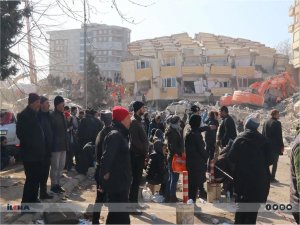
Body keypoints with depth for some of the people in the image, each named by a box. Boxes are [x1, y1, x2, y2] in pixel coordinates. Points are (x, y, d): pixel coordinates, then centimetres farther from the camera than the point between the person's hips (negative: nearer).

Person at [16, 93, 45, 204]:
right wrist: (30, 146, -15)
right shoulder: (23, 115, -10)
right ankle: (26, 202, 4)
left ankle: (33, 199, 26)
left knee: (36, 178, 14)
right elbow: (20, 133, -16)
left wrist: (41, 148, 12)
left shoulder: (36, 115, 15)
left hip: (38, 153, 8)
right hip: (29, 153, -8)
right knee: (31, 178, -5)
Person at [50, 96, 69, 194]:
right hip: (56, 145, -8)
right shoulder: (52, 116, -12)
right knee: (55, 166, 0)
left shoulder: (62, 115, 13)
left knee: (61, 166, 14)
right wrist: (51, 145, -19)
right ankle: (54, 185, 11)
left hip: (63, 145, 8)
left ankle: (57, 184, 24)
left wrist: (67, 144, 13)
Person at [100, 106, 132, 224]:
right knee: (121, 216, -4)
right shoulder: (115, 135, -18)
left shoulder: (120, 135, 14)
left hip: (119, 182, 10)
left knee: (116, 214, 19)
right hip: (116, 183, -10)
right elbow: (107, 156, -28)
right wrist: (105, 173, -18)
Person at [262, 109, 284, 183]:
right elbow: (279, 136, -13)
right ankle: (272, 177, 1)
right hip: (275, 146, -6)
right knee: (274, 162, 1)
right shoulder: (277, 123, -12)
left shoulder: (265, 123, 7)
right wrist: (282, 146, -8)